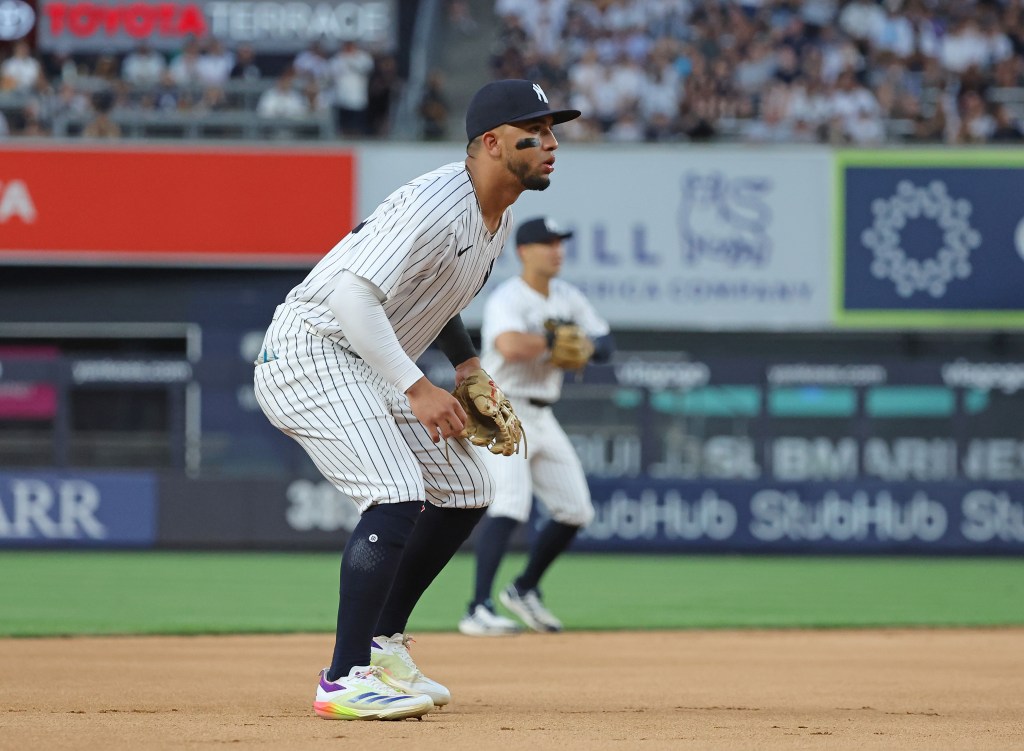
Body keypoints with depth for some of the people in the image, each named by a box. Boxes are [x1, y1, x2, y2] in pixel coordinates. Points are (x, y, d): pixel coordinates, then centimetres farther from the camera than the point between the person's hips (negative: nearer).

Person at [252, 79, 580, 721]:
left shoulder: (499, 213, 8)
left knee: (466, 492, 11)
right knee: (398, 498, -24)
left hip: (369, 367, 10)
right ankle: (346, 680, -22)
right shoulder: (438, 204, -24)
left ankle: (382, 644, 21)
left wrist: (466, 361, 9)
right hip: (311, 352, -10)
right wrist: (416, 388, -30)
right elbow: (353, 294, -31)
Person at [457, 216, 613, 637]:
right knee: (509, 506, -23)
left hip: (542, 418, 8)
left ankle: (525, 590, 27)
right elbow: (511, 346, -36)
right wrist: (555, 339, -22)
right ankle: (478, 612, -28)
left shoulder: (567, 298, 9)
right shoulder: (507, 299, -16)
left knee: (576, 512, 10)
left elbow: (604, 344, 7)